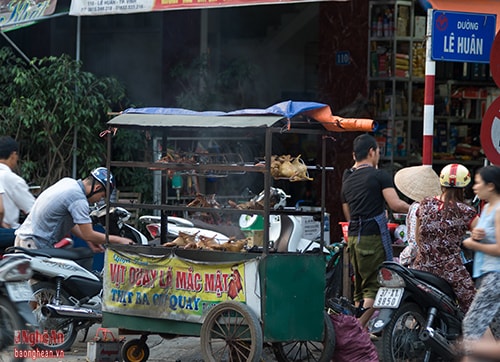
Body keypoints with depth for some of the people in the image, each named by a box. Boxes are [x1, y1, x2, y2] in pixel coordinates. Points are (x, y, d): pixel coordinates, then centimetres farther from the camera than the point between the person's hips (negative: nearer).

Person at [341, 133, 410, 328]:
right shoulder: (379, 176, -5)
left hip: (353, 237, 7)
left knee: (360, 286, 12)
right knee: (375, 285, -6)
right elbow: (396, 204, -14)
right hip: (374, 237, -7)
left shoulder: (347, 179, 16)